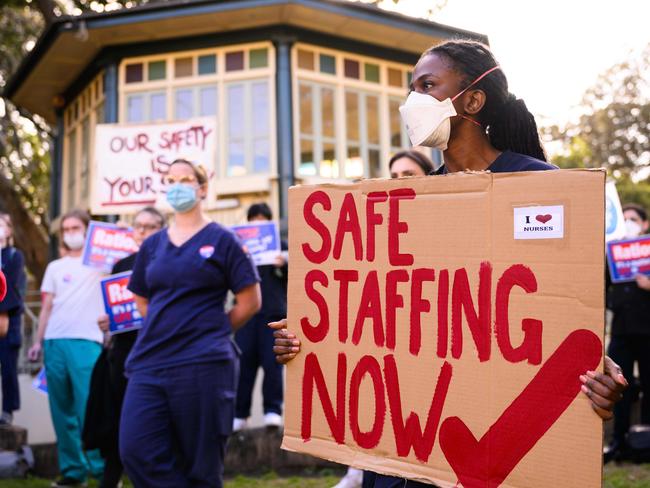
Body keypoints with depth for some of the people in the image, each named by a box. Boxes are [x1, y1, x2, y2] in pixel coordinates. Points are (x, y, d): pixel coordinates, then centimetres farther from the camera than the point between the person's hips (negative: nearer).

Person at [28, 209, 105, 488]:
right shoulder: (55, 267, 19)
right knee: (62, 412, 4)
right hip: (54, 342, 4)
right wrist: (38, 342, 9)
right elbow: (46, 307, 16)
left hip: (86, 341, -4)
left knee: (89, 411, -11)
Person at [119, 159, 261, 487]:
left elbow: (250, 302, 1)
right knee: (137, 451, -7)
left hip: (203, 364, -5)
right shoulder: (152, 245, 14)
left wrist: (210, 331, 6)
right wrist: (168, 329, 10)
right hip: (149, 362, 5)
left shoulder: (221, 240, 1)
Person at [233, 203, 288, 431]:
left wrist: (283, 265, -12)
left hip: (273, 311, -1)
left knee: (272, 361, -2)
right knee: (244, 362, 1)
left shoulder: (281, 245, 11)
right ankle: (240, 413, 7)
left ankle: (273, 410, 5)